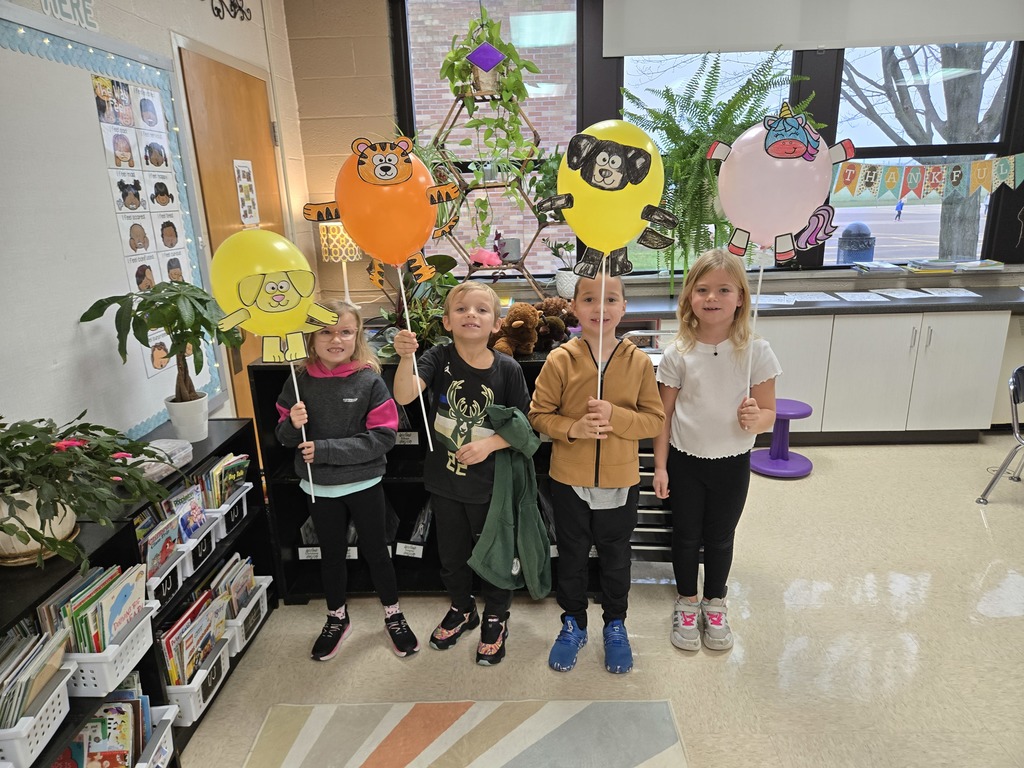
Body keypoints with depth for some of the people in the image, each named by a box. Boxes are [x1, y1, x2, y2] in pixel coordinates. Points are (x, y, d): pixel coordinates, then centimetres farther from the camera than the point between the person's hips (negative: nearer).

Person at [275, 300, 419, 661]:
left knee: (376, 551, 14)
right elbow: (286, 438, 2)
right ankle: (337, 618, 42)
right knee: (331, 553, 20)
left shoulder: (370, 381, -15)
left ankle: (393, 614, 36)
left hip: (363, 484, -2)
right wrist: (293, 424, -22)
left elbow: (384, 436, -20)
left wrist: (326, 449, -23)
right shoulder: (299, 382, -7)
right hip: (319, 487, 3)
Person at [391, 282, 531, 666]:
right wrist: (406, 357, -45)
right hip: (445, 480, 2)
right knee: (452, 555, 22)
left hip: (491, 485, -2)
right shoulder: (439, 358, -12)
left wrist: (489, 444, -22)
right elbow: (404, 395, -28)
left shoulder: (507, 369, -14)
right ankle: (462, 609, 50)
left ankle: (495, 619, 43)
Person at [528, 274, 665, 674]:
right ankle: (573, 623, 41)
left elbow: (655, 419, -6)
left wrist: (615, 416, -22)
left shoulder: (638, 361, -7)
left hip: (620, 482, 1)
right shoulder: (560, 360, -10)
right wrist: (572, 428, -23)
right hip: (569, 480, 0)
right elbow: (539, 414, -6)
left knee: (616, 558, 19)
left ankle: (615, 624, 43)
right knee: (572, 556, 18)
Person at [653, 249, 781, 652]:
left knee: (720, 537, 17)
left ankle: (714, 604, 40)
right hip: (685, 461, 0)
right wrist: (660, 466, -5)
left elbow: (769, 414, -5)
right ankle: (686, 604, 37)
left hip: (732, 463, 0)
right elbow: (663, 415, -4)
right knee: (686, 535, 14)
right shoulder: (678, 353, -10)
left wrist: (756, 419, -28)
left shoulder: (756, 352, -10)